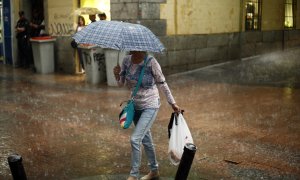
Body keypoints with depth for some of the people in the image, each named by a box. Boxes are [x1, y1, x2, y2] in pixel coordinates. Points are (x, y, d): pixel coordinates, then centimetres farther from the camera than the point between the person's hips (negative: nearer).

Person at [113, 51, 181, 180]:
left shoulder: (151, 62, -20)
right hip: (135, 105, 6)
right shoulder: (126, 60, -4)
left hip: (150, 106, -6)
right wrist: (117, 75, -16)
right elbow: (122, 84, 5)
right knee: (146, 139, 17)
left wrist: (172, 103, -3)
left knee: (135, 139, -14)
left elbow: (162, 83, -9)